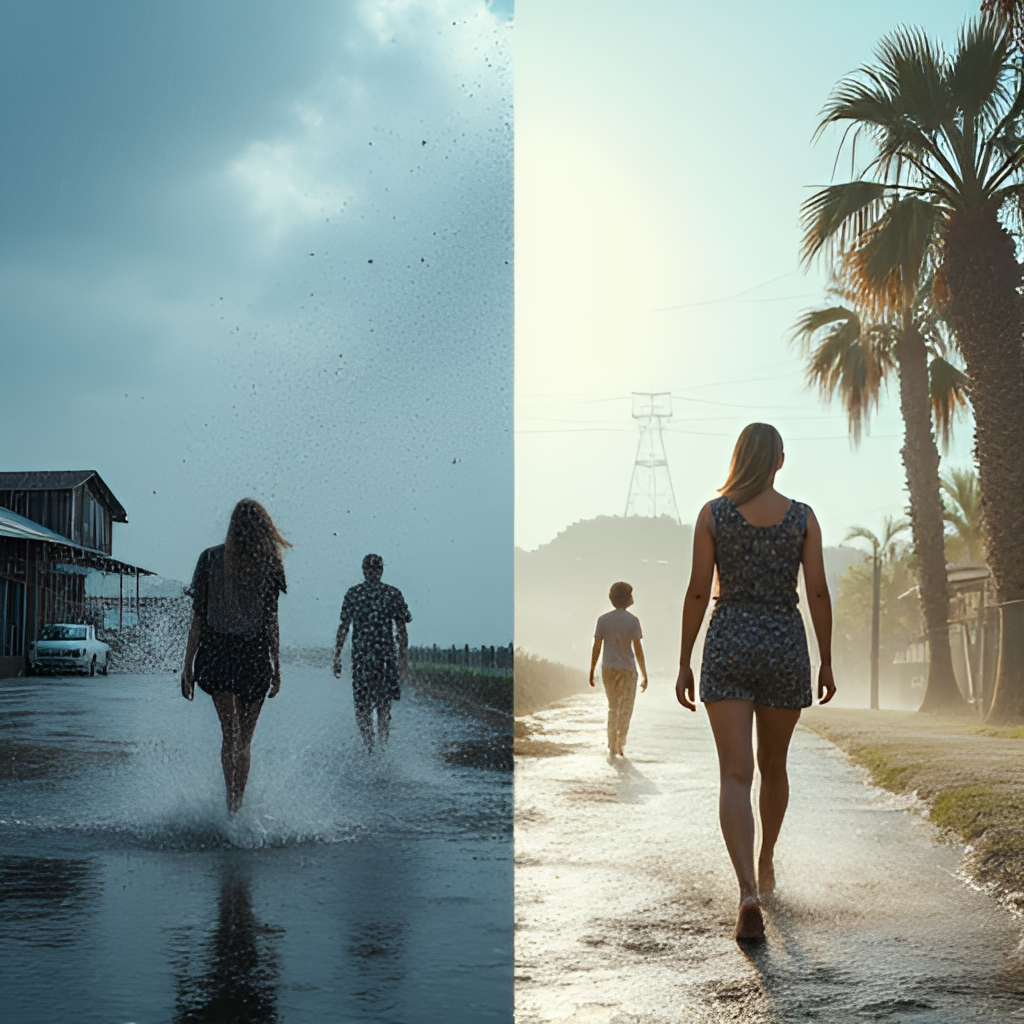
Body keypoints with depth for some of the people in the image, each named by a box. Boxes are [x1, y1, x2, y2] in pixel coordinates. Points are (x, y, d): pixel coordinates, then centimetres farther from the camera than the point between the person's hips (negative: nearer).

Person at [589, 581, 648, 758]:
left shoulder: (603, 620, -1)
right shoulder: (632, 621, -10)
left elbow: (596, 648, -1)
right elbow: (638, 650, -10)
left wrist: (592, 671, 8)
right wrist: (645, 676, -5)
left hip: (608, 669, 3)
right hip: (627, 670, -3)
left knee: (613, 708, 16)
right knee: (625, 710, 9)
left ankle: (612, 748, 14)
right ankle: (619, 746, 6)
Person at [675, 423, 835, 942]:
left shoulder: (713, 513, -2)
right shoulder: (802, 517, 1)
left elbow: (698, 592, -4)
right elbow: (818, 593, -2)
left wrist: (684, 663, 2)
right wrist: (826, 662, 6)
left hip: (728, 645, -2)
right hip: (785, 646, 2)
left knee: (735, 777, -8)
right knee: (774, 765, 22)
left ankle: (749, 895, -25)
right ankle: (765, 863, 43)